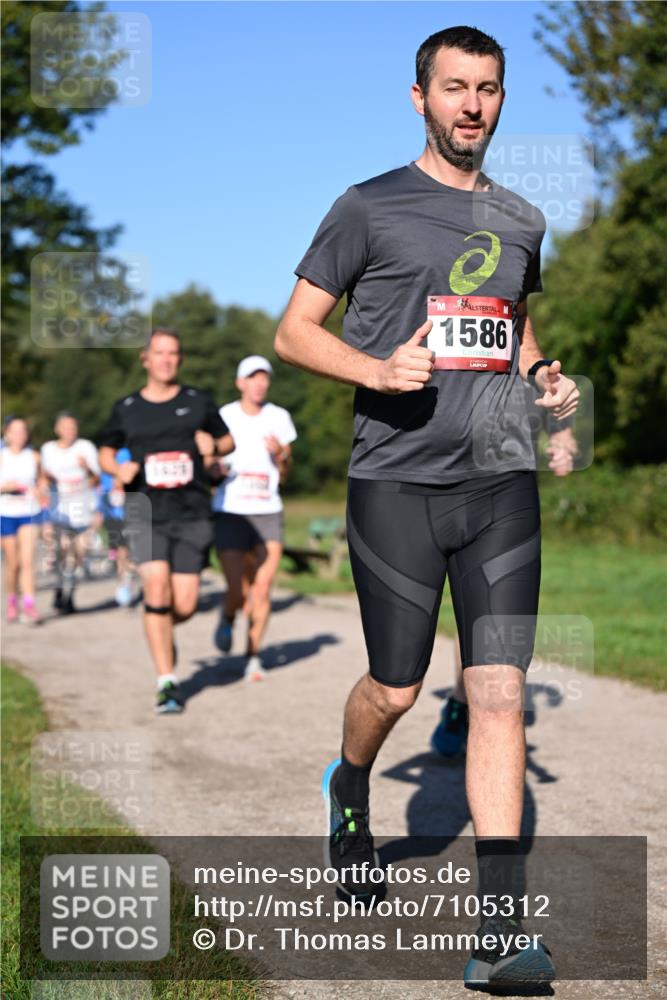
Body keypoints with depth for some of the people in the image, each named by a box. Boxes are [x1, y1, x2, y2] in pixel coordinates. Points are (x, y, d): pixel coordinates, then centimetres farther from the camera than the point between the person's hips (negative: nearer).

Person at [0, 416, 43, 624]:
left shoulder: (34, 457, 4)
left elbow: (40, 481, 15)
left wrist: (39, 490, -5)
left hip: (30, 513, 0)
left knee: (27, 561, -11)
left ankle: (29, 606, -13)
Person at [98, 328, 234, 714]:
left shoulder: (198, 402, 7)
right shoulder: (126, 408, 7)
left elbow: (227, 440, 19)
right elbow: (106, 452, 19)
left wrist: (214, 447, -4)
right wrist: (119, 469, -3)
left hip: (193, 515, 1)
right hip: (147, 514, -1)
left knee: (184, 606, -3)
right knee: (157, 590, -17)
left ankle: (162, 632, 35)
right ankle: (168, 683, -8)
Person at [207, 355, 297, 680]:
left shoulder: (279, 418, 6)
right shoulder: (223, 417, 0)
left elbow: (284, 473, 10)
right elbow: (208, 465, 8)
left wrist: (280, 455, -11)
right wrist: (216, 468, -15)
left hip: (268, 512, 2)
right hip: (230, 513, -2)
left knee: (262, 590, -4)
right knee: (238, 591, -9)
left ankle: (253, 657, 11)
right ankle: (227, 621, 26)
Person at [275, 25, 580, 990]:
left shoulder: (520, 220, 16)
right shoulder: (370, 208, 3)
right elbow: (294, 330, 3)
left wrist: (545, 374, 10)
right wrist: (377, 369, -15)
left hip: (501, 480, 3)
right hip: (396, 482, -3)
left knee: (500, 692, -6)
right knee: (396, 687, 4)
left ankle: (499, 932, -5)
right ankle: (350, 787, 41)